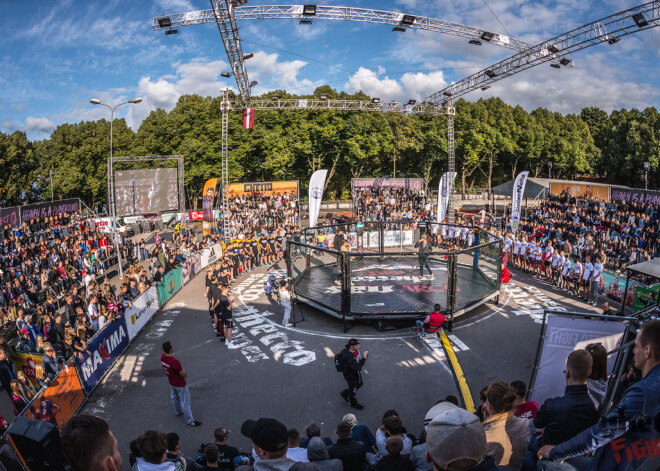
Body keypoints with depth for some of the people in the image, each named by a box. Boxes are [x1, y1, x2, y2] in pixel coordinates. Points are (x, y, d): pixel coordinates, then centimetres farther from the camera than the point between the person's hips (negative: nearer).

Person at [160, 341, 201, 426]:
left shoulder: (162, 356, -15)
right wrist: (184, 372, -4)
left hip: (171, 382, 8)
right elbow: (183, 374, -28)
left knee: (174, 397, 30)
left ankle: (178, 411, 56)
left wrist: (182, 371, -1)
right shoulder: (174, 362, -40)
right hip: (180, 384, -8)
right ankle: (190, 421, 23)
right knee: (185, 402, 8)